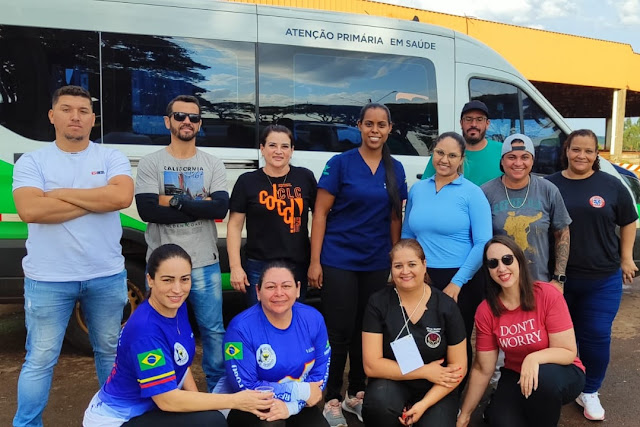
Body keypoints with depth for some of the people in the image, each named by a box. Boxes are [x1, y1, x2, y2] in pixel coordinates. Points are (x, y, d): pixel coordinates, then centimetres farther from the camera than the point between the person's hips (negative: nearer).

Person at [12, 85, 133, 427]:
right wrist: (96, 200, -14)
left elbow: (122, 196, -18)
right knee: (40, 360, 10)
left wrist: (61, 193, -13)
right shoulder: (31, 162, -1)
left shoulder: (112, 158, 1)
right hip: (48, 279, -1)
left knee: (110, 351, 18)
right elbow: (29, 210, -17)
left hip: (107, 276, 2)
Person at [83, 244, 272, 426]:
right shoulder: (145, 329, -29)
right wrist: (235, 400, -26)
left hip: (147, 406, 8)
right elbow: (167, 400, -28)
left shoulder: (178, 307, -5)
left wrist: (197, 401, -7)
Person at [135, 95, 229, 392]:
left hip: (205, 265, 1)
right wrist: (201, 205, -14)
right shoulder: (151, 163, 0)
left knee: (214, 331, 10)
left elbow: (221, 208, -11)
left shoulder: (213, 165, 5)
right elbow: (147, 210, -15)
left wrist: (174, 201, -14)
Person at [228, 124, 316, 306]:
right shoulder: (247, 181, -2)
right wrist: (236, 267, -6)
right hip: (259, 268, -1)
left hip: (298, 266, 2)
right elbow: (235, 225, 0)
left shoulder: (305, 177, 0)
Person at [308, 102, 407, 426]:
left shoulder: (396, 169, 6)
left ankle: (356, 394, 30)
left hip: (376, 264, 4)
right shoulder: (340, 163, -6)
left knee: (367, 330, 12)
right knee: (339, 332, 2)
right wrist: (315, 261, -12)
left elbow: (395, 218, 11)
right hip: (339, 261, -4)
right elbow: (320, 213, -7)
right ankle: (332, 400, 19)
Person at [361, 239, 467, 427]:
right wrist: (424, 372, -15)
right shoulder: (378, 303, -10)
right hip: (393, 385, -1)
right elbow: (372, 365, -13)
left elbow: (458, 367, -5)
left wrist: (423, 405, -16)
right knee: (378, 402, -33)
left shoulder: (446, 306, -9)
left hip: (435, 392, 2)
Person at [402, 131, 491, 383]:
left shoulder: (472, 193, -5)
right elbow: (407, 236, 14)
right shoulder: (417, 190, 7)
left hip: (460, 281, -3)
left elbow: (483, 243, -11)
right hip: (421, 280, 4)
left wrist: (457, 282, -16)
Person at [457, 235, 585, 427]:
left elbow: (568, 352, -17)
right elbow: (483, 369, -5)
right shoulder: (485, 311, -12)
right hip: (515, 376, 2)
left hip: (561, 374, -1)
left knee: (544, 377, -35)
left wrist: (534, 358, -38)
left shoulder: (548, 295, -21)